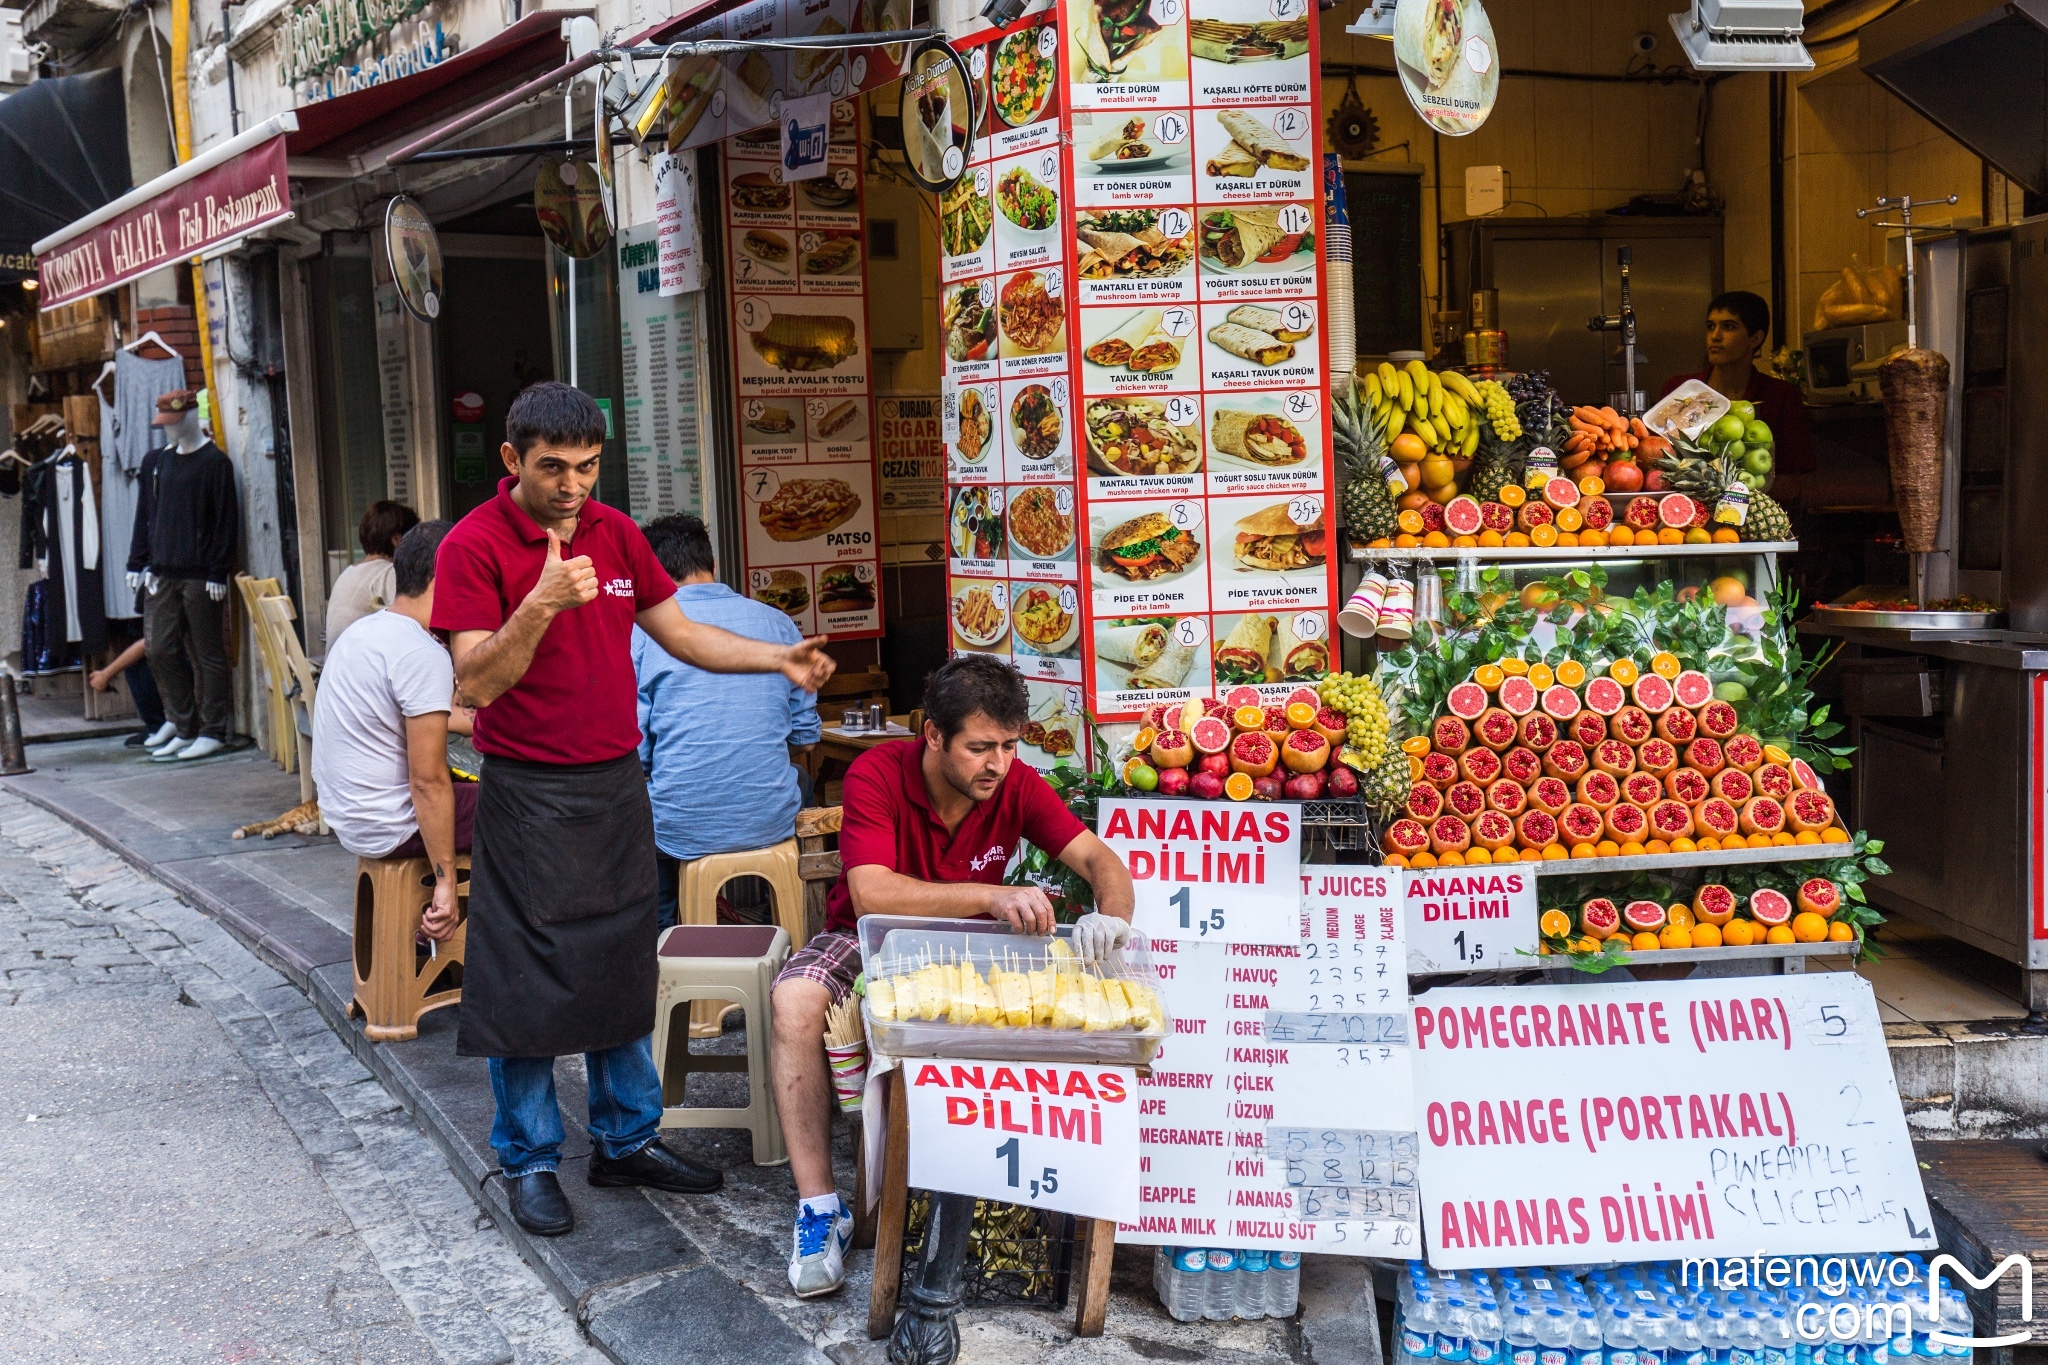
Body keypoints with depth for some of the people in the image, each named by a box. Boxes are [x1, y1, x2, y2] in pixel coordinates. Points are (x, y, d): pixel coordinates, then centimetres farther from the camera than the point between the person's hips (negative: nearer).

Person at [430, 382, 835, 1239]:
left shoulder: (615, 532, 6)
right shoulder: (474, 547, -12)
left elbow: (679, 632, 11)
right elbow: (476, 683, -19)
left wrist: (779, 659, -1)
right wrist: (542, 604, -32)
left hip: (617, 784, 6)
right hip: (529, 796, -6)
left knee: (620, 966, 15)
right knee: (526, 980, 2)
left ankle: (627, 1138, 28)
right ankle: (529, 1161, 19)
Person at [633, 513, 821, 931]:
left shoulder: (643, 632, -6)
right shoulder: (777, 622, 3)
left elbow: (632, 751, -6)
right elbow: (806, 736, 8)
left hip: (682, 832, -2)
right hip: (771, 822, 2)